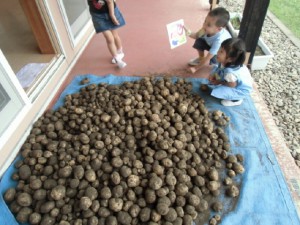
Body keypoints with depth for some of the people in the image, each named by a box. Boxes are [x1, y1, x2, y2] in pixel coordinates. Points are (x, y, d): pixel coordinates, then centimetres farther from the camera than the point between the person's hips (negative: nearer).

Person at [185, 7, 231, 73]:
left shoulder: (219, 40, -42)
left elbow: (207, 58, -36)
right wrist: (189, 33, -32)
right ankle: (201, 58, 10)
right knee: (199, 41, -16)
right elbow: (197, 35, -9)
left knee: (213, 59, -34)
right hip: (212, 45, 6)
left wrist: (195, 68, -29)